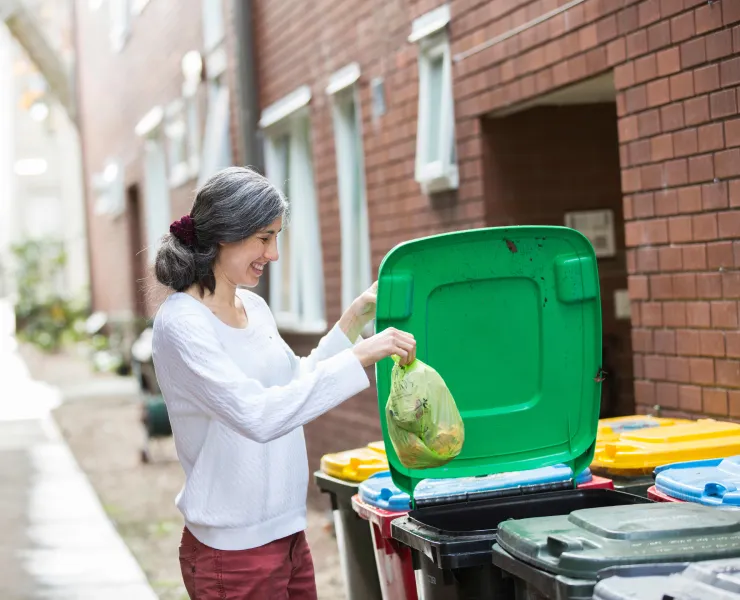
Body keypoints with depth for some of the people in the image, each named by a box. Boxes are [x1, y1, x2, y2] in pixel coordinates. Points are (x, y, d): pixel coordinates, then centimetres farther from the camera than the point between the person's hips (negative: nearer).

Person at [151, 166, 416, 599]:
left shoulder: (254, 307, 8)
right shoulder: (182, 323, -17)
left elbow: (297, 385, 21)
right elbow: (257, 415, -28)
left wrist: (356, 318, 12)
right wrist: (359, 357, -30)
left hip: (288, 533, 8)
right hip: (234, 549, -8)